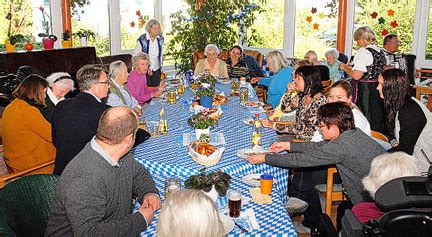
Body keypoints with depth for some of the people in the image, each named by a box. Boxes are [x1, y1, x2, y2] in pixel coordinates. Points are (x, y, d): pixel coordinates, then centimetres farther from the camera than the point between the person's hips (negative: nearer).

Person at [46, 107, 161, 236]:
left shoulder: (121, 155, -5)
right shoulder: (84, 178, -28)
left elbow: (139, 173, 14)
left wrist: (149, 193, -6)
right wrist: (141, 220, -23)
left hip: (118, 226, 7)